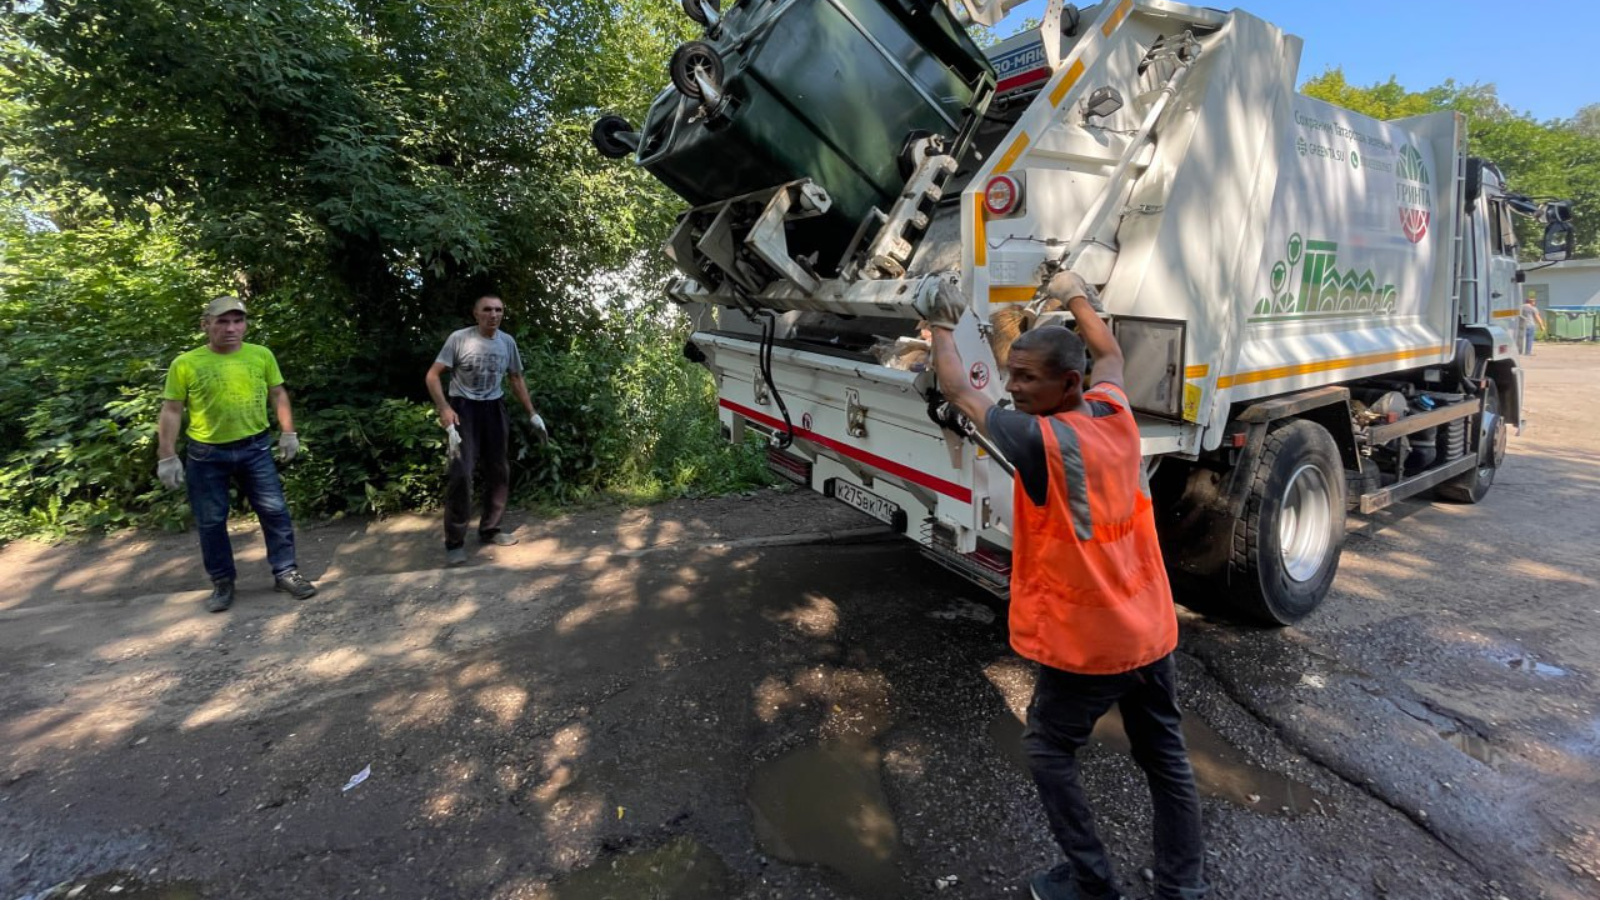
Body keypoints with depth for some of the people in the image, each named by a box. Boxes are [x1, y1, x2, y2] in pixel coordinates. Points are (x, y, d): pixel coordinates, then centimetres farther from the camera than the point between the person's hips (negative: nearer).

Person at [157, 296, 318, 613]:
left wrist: (288, 432, 4)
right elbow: (171, 411, -3)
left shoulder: (262, 355, -2)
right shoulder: (185, 364, -6)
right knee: (211, 521, 7)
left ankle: (286, 572, 15)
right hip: (206, 454, -1)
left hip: (255, 447, 1)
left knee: (275, 510, 3)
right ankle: (222, 582, 22)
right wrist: (167, 457, -5)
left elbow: (278, 395, 9)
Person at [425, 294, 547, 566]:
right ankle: (454, 542, -3)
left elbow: (516, 379, 14)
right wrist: (444, 408, -25)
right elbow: (433, 375, -11)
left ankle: (490, 530, 25)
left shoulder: (507, 342, 3)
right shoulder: (459, 338, -11)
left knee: (499, 471, 9)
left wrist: (532, 413, 10)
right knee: (461, 473, -14)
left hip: (493, 409, 5)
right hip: (464, 408, -5)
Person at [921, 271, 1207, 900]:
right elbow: (1110, 355, 19)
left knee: (1048, 752, 15)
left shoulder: (1041, 441, -24)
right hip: (1151, 629, 7)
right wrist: (1077, 298, 33)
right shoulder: (1116, 411, -5)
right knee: (1166, 759, 19)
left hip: (1085, 642, -7)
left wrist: (941, 328, 7)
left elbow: (958, 391, -10)